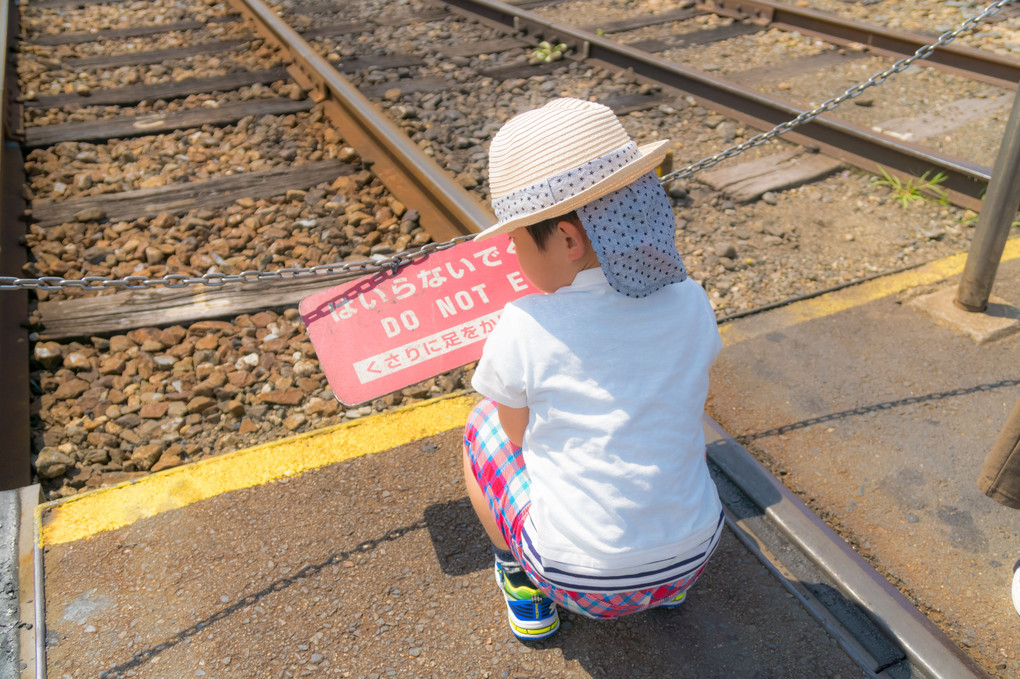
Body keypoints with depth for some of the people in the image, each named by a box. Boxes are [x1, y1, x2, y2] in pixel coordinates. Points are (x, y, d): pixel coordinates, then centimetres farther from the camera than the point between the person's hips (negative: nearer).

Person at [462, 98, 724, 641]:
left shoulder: (523, 329, -20)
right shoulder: (689, 303, -8)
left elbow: (519, 434, -3)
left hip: (578, 575, -3)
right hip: (691, 559, 4)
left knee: (483, 425, 16)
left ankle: (524, 581, 23)